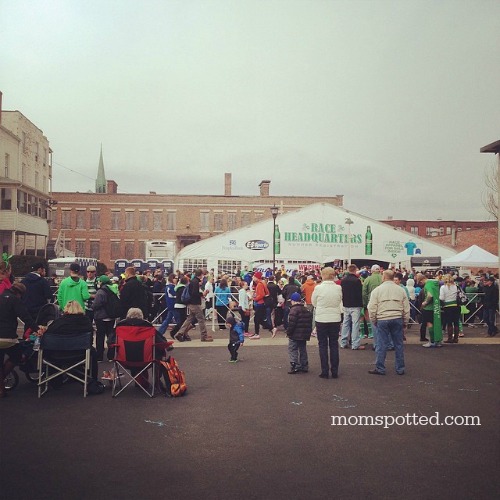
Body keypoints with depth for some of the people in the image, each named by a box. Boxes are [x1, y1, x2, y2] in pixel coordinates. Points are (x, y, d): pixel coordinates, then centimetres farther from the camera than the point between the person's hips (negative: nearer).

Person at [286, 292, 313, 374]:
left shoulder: (294, 310, -14)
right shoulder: (307, 310, 12)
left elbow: (291, 323, -20)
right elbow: (310, 323, 15)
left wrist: (288, 332, -10)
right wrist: (308, 333, 19)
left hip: (295, 335, -8)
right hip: (305, 335, 8)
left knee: (292, 350, 0)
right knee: (303, 350, 17)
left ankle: (295, 367, -7)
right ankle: (304, 367, 20)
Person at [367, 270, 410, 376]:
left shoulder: (377, 290, -1)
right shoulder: (401, 290, 7)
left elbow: (372, 309, -2)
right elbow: (406, 309, 8)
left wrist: (374, 321, 10)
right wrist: (405, 323, 16)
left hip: (382, 319, -2)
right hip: (397, 319, 3)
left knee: (381, 345, 3)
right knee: (399, 344, 9)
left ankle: (380, 369, 8)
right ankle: (400, 369, 15)